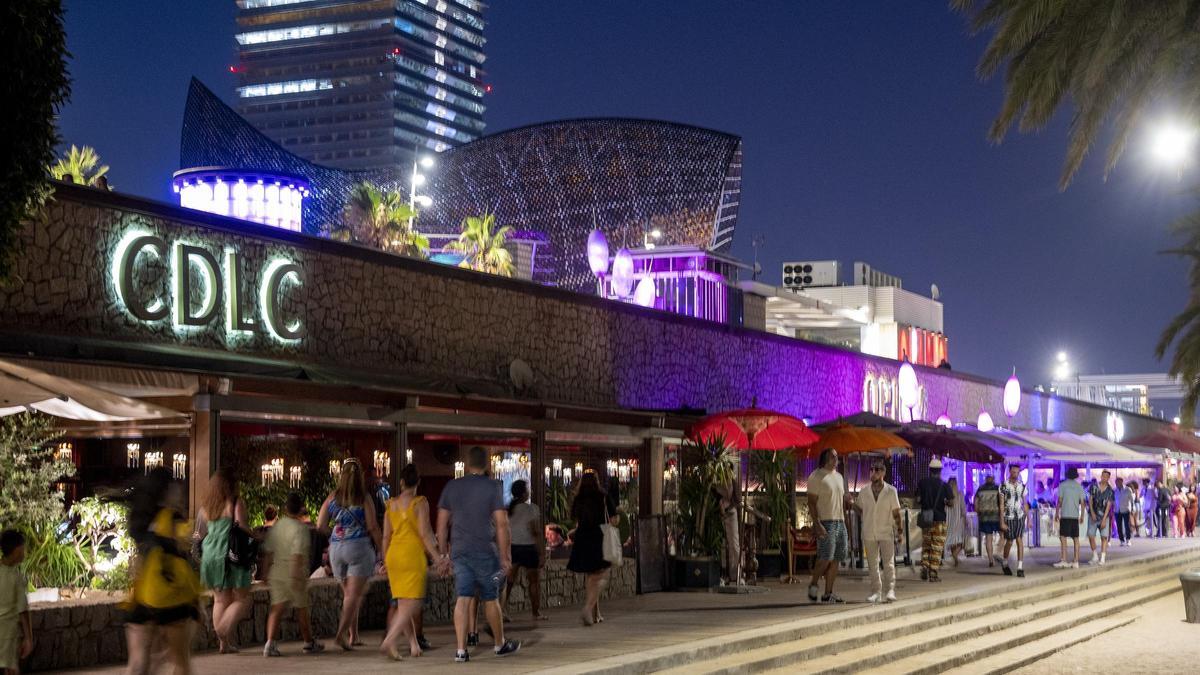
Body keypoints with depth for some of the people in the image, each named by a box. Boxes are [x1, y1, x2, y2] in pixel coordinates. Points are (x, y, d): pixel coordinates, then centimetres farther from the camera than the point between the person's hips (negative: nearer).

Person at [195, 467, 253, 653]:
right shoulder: (236, 503, -8)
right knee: (242, 599, 1)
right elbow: (242, 529, -15)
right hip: (231, 554, -6)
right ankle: (225, 628, -21)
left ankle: (224, 643, 10)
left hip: (210, 555, 6)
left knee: (220, 599, 13)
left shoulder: (206, 506, 10)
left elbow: (200, 534, 15)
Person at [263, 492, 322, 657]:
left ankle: (270, 642, -14)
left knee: (277, 607, 2)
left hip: (276, 573, 5)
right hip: (294, 573, -5)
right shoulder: (300, 528, -12)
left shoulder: (276, 526, 6)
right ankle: (309, 643, 22)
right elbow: (298, 553, -20)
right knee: (302, 608, 9)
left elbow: (268, 550, 11)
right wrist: (297, 576, -20)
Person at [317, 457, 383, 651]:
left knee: (348, 593, 17)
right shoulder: (364, 498, -7)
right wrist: (379, 548, 4)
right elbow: (372, 527, -9)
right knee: (354, 594, -3)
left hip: (336, 548, 4)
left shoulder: (333, 497, 2)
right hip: (359, 546, -4)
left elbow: (320, 525, 2)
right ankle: (341, 634, -18)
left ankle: (352, 635, 20)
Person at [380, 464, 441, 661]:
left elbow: (386, 536, 10)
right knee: (411, 605, -5)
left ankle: (414, 644, 17)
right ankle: (389, 642, -20)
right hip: (413, 556, -6)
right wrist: (437, 557, -9)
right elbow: (424, 533, -12)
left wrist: (385, 561, 19)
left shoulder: (391, 504, 9)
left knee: (402, 605, 15)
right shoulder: (420, 503, -6)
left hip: (394, 555, 6)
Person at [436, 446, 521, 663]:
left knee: (462, 599, 0)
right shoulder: (493, 487, -5)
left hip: (459, 551, 3)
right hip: (485, 551, -3)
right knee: (490, 599, 10)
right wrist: (505, 556, -4)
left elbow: (442, 523, 7)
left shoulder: (452, 487, 6)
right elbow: (501, 524, -8)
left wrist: (443, 553, 14)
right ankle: (500, 644, 25)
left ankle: (461, 650, -7)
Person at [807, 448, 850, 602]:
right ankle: (813, 585, 7)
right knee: (825, 558, -13)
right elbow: (811, 502, -10)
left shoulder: (839, 477, 19)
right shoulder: (816, 477, -5)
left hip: (840, 522, 7)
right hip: (825, 522, -7)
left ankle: (828, 593, 6)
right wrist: (817, 524, -19)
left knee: (835, 560, 3)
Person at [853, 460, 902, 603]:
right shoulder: (864, 492, 5)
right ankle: (876, 592, 12)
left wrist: (898, 531, -2)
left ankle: (889, 591, -8)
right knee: (872, 564, 6)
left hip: (886, 533, -3)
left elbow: (896, 513, 2)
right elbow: (858, 507, 20)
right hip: (869, 533, 3)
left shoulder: (891, 491, -2)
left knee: (889, 563, -7)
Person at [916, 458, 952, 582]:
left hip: (925, 519, 2)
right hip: (939, 519, -2)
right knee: (937, 548, 3)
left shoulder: (922, 483, 1)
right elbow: (951, 503, -8)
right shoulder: (944, 485, -4)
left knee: (925, 545, 16)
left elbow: (918, 500, -3)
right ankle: (933, 574, -1)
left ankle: (924, 567, -3)